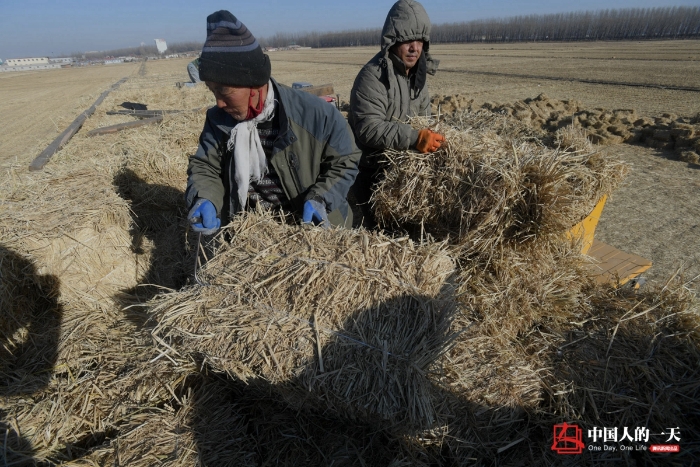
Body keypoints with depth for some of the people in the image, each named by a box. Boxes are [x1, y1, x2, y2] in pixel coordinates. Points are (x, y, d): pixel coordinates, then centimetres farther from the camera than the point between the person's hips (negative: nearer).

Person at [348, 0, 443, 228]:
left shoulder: (418, 71, 8)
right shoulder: (373, 76, -21)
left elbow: (423, 116, 17)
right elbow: (369, 129, -31)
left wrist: (430, 137, -1)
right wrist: (414, 138, -37)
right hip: (372, 170, -8)